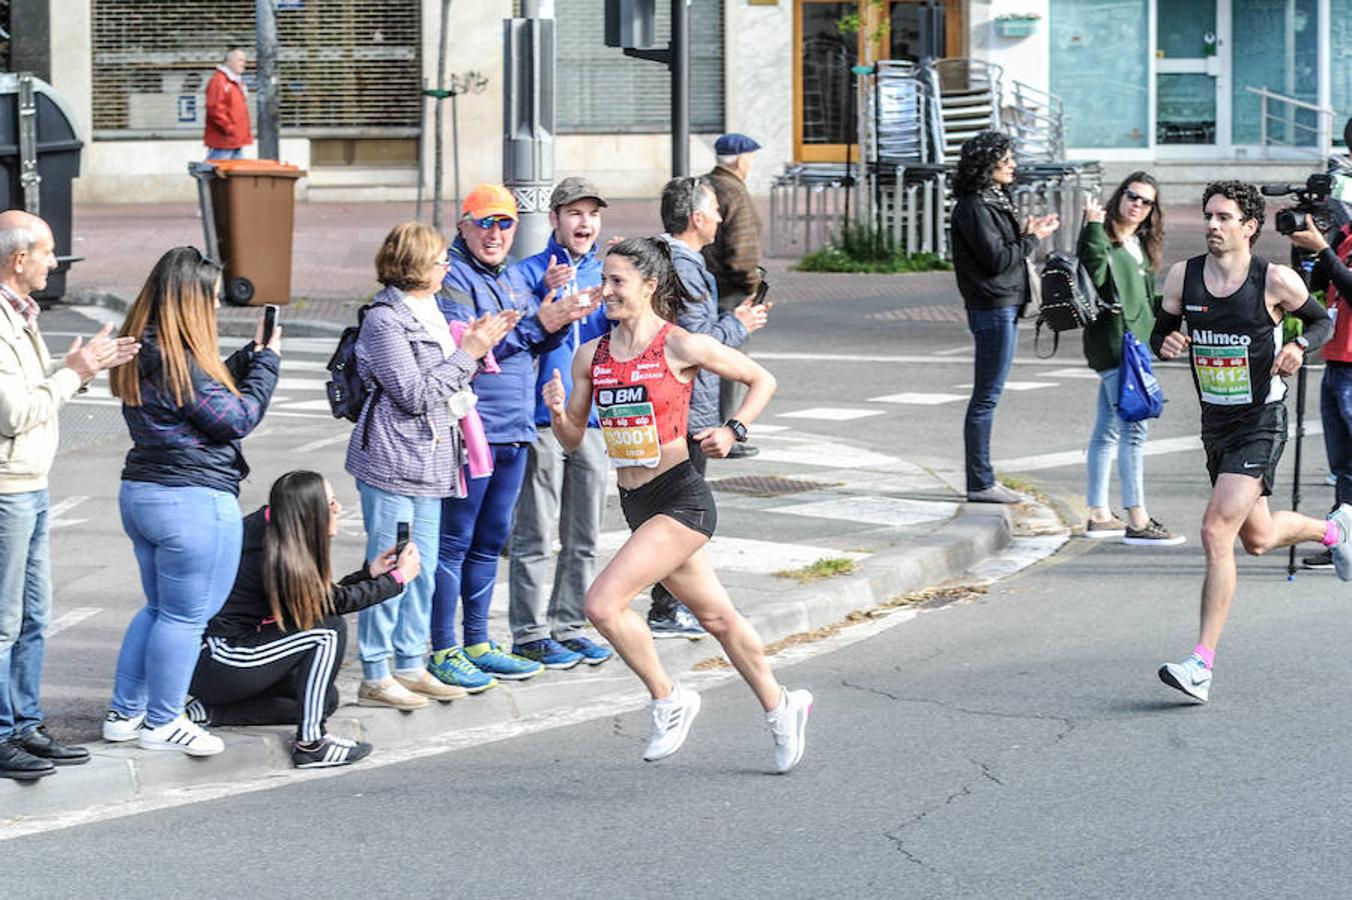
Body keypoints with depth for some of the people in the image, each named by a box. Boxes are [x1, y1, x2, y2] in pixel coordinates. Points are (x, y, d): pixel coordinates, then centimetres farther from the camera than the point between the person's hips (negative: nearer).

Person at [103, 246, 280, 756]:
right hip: (194, 503, -10)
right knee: (185, 616, 2)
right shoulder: (179, 361, -21)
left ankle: (125, 714, 24)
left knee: (159, 608, 21)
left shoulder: (141, 352, 8)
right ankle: (162, 724, 11)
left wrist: (251, 355, 9)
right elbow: (237, 419, -15)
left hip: (141, 494, 10)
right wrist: (267, 361, -5)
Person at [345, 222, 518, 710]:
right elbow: (414, 394, -17)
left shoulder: (426, 312, 15)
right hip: (392, 463, -9)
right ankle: (375, 677, 1)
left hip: (428, 462, 9)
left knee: (422, 570, 14)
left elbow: (442, 381, 18)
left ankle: (410, 666, 23)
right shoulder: (385, 320, -13)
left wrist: (473, 345, 3)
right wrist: (469, 353, -13)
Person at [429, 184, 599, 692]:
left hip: (513, 434, 9)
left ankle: (477, 646, 23)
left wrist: (564, 315, -3)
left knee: (489, 542, 14)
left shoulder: (510, 278, 17)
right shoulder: (452, 278, -10)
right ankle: (444, 653, 2)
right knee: (453, 544, -3)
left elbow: (538, 343, 18)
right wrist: (536, 323, -23)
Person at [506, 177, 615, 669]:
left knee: (583, 539, 11)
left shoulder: (606, 274, 10)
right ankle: (529, 632, 4)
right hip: (541, 420, -5)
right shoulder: (529, 273, -3)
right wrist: (547, 295, -24)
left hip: (593, 421, 5)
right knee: (534, 536, -2)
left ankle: (568, 625, 20)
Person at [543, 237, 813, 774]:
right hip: (634, 504, 6)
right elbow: (573, 438, 10)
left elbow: (761, 380, 2)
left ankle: (668, 699, 1)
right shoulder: (591, 356, 5)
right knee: (715, 615, 17)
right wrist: (558, 413, -10)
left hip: (680, 498, -6)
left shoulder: (682, 346, -10)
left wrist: (733, 431, -11)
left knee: (603, 600, -19)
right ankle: (779, 707, 35)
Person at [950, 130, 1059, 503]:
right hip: (992, 308, -10)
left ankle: (982, 479, 16)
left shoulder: (995, 201, 17)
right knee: (987, 396, -7)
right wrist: (1032, 239, -8)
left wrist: (1025, 233, 3)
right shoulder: (974, 207, -14)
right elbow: (996, 259, -18)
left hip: (1006, 306, 10)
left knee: (987, 396, 12)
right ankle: (980, 483, -4)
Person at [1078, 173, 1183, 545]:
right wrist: (1093, 228, -28)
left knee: (1108, 430, 13)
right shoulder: (1103, 236, -8)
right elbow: (1094, 275, -25)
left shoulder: (1141, 245, 19)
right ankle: (1137, 521, -15)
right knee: (1133, 429, -13)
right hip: (1112, 343, -10)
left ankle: (1099, 515, 17)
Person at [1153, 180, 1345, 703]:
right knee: (1257, 538, 21)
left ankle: (1202, 665, -16)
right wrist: (1167, 343, -14)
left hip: (1261, 424, -6)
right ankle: (1333, 528, 53)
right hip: (1215, 423, 6)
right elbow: (1161, 332, 9)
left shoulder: (1275, 281, -12)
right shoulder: (1182, 277, -3)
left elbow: (1323, 320, 4)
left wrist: (1299, 346, -17)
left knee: (1216, 533, -18)